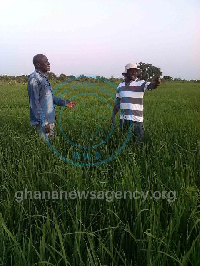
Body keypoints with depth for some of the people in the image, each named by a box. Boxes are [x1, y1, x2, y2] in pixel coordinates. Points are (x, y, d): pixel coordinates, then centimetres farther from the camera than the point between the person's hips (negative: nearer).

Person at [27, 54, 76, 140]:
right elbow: (34, 103, -20)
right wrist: (43, 122, -23)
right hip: (43, 121, -9)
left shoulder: (44, 78, 13)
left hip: (50, 119, 9)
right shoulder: (34, 79, -16)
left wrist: (64, 102, 16)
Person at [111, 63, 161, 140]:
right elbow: (117, 102, 15)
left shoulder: (140, 83, -3)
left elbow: (150, 85, -24)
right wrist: (113, 115, 14)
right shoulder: (120, 85, 10)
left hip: (136, 118, -4)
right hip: (123, 118, 4)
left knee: (139, 139, 1)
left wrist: (155, 83, -46)